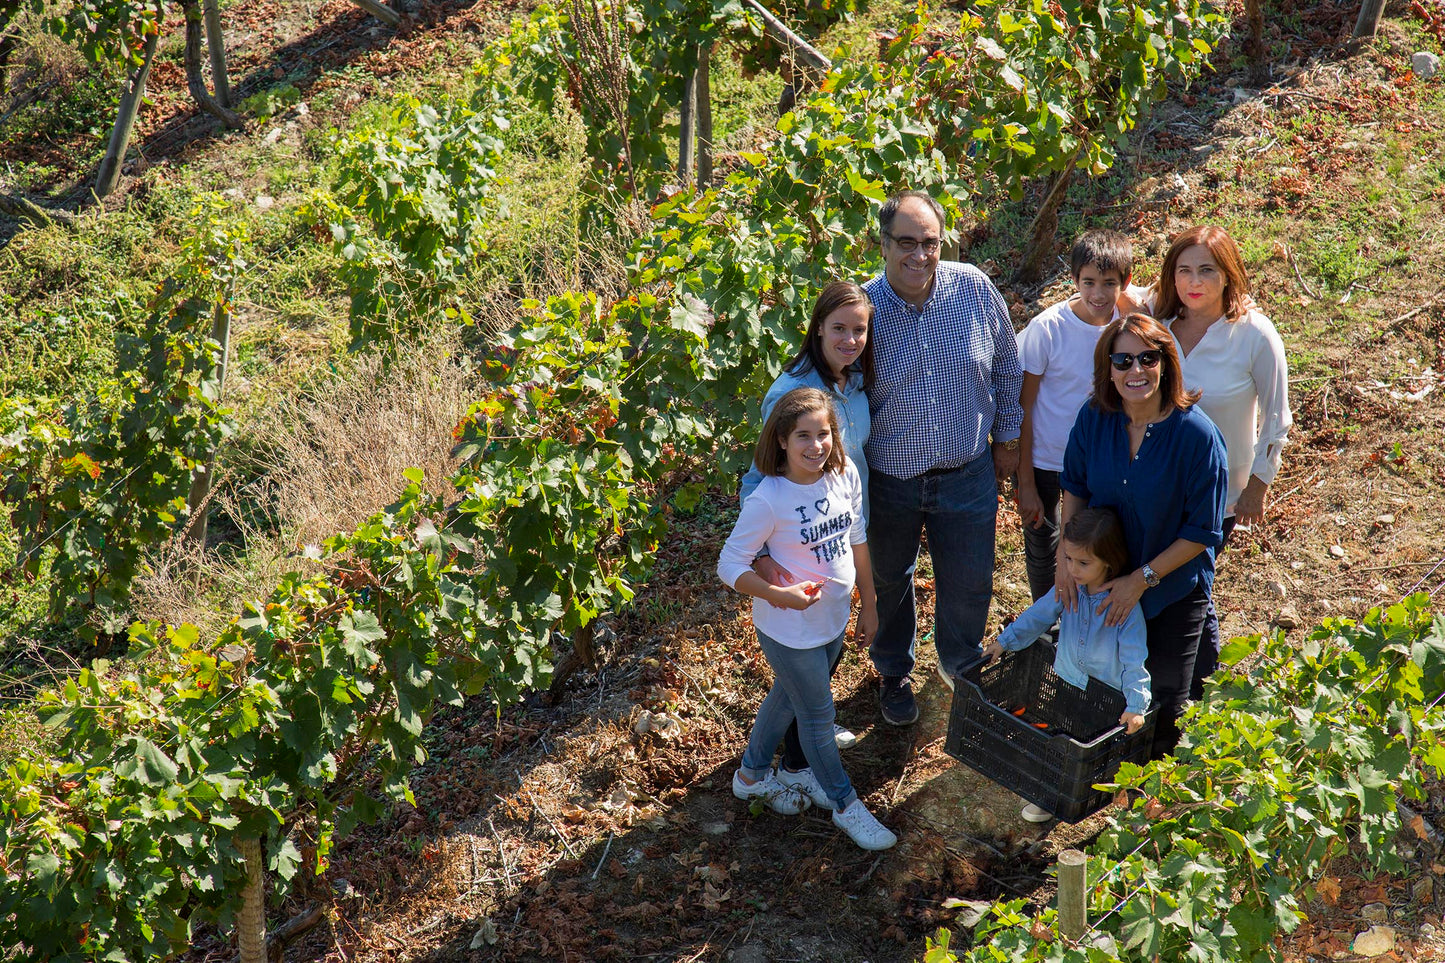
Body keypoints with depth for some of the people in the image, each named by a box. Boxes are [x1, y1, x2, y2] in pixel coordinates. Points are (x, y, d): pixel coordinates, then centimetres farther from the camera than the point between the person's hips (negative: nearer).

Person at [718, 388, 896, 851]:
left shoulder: (845, 475, -10)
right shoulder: (768, 500, -27)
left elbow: (856, 539, 4)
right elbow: (730, 565, -18)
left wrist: (869, 604, 11)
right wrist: (781, 595, -27)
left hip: (834, 619, 6)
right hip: (789, 629, -6)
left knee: (787, 696, 26)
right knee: (818, 713, 11)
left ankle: (753, 774, 50)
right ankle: (844, 804, 33)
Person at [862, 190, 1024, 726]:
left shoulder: (974, 289, -13)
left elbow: (1007, 367, 4)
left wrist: (1007, 437, 10)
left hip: (968, 475, 1)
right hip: (889, 481, -1)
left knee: (969, 586, 15)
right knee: (889, 583, 20)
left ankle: (960, 663, 47)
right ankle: (894, 673, 48)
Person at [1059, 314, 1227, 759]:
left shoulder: (1197, 434, -25)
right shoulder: (1095, 418, -13)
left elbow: (1202, 531, -19)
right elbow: (1074, 488, 5)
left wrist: (1141, 580, -20)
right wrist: (1066, 555, -6)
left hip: (1173, 592, -3)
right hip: (1103, 581, 4)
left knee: (1164, 699, 13)